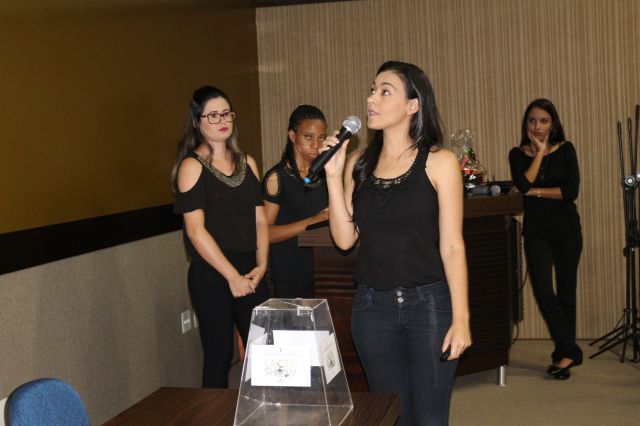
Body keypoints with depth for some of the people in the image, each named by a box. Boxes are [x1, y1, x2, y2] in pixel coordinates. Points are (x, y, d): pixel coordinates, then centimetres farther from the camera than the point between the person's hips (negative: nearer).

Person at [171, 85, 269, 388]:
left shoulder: (246, 163, 12)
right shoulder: (192, 166, -5)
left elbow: (259, 218, 13)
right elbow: (196, 230, -11)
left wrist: (261, 264, -1)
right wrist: (232, 276, -13)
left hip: (250, 273, 5)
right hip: (211, 275, -5)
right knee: (219, 355, 1)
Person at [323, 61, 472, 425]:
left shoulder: (439, 162, -6)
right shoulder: (358, 164, 6)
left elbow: (452, 245, -8)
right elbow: (345, 239, 2)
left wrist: (461, 318, -12)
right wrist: (333, 175, -4)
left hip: (429, 304, -4)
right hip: (372, 307, 4)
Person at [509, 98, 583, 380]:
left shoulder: (565, 150, 2)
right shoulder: (518, 154, 4)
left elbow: (572, 191, -10)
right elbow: (523, 184, -16)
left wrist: (536, 192, -11)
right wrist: (539, 152, -10)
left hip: (566, 230, 0)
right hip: (536, 232, 1)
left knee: (566, 292, 5)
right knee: (543, 293, -10)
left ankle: (564, 353, 16)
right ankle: (569, 352, 0)